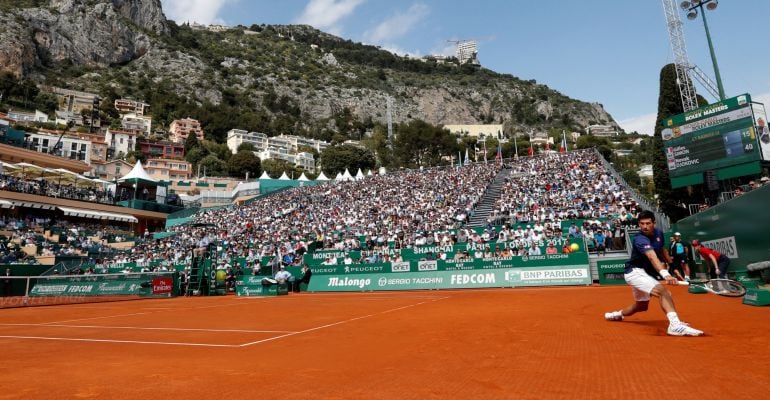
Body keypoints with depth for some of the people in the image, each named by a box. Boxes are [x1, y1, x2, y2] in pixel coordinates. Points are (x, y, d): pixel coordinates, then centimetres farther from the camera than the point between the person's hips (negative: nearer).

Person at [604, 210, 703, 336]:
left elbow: (662, 250, 19)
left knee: (642, 305, 24)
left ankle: (616, 315, 45)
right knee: (663, 291, -31)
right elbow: (653, 257, -45)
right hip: (635, 272, -9)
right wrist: (665, 274, -59)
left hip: (642, 273, 9)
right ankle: (675, 325, -42)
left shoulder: (659, 233, -1)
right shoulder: (640, 239, -28)